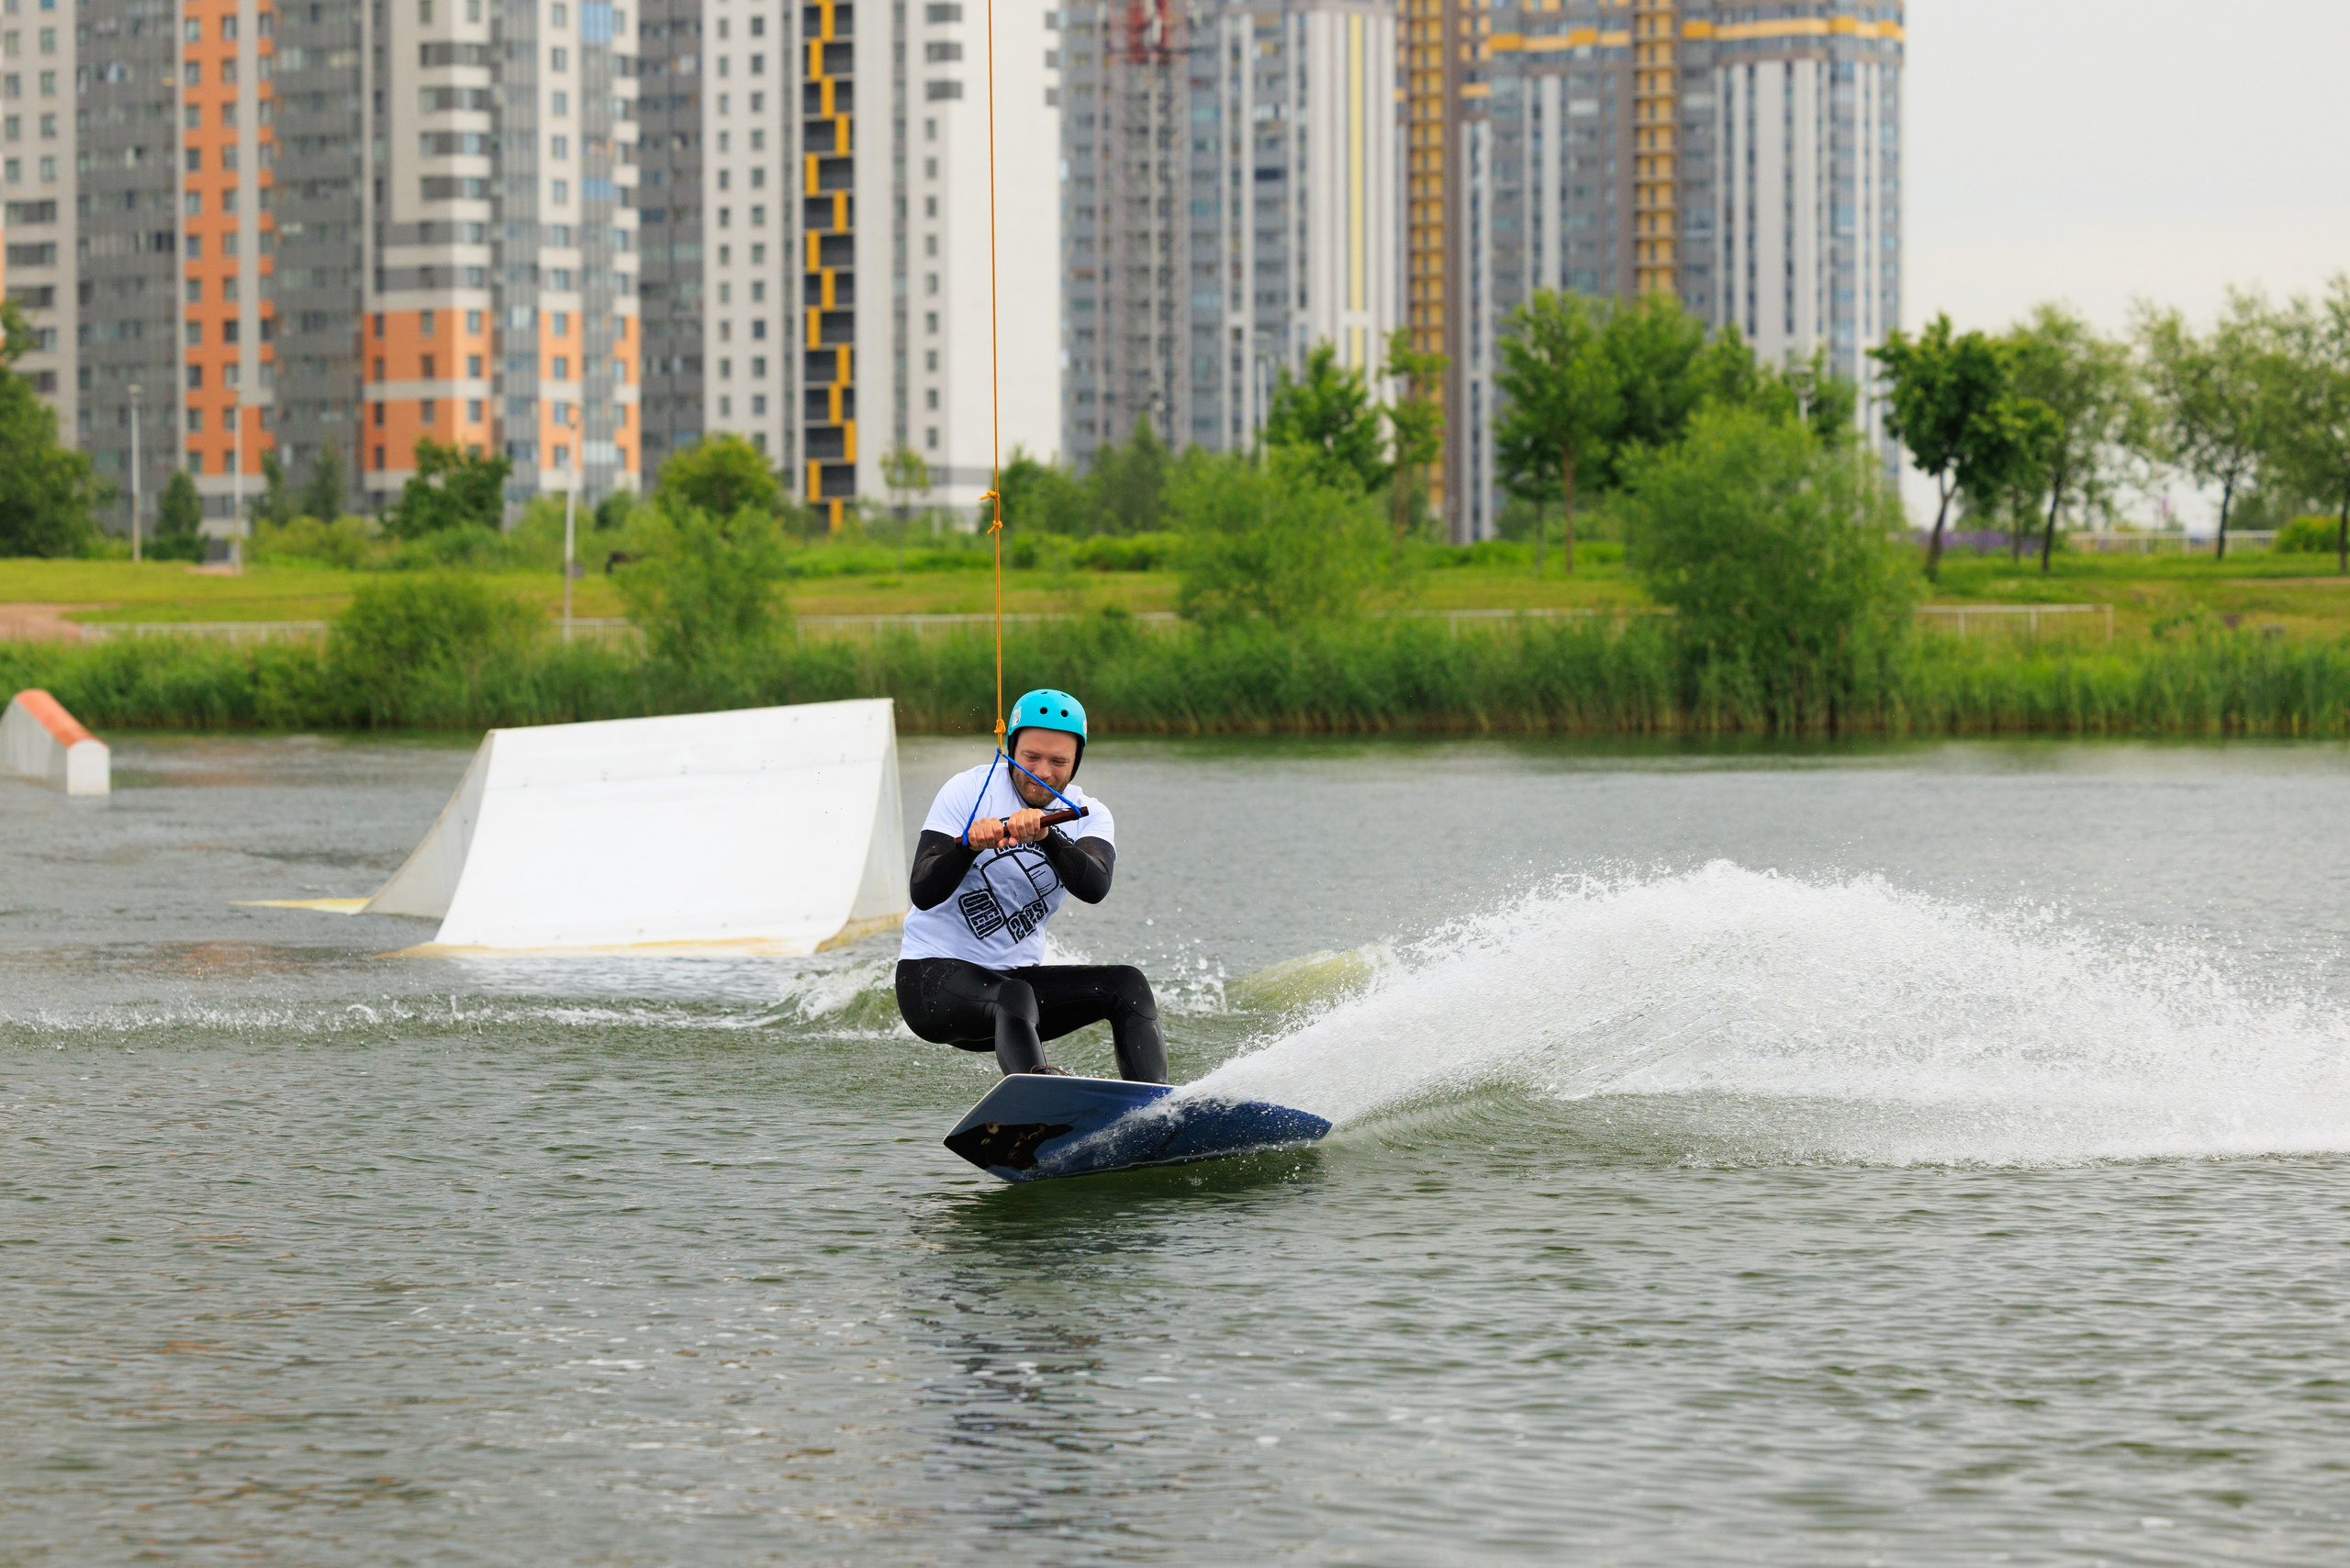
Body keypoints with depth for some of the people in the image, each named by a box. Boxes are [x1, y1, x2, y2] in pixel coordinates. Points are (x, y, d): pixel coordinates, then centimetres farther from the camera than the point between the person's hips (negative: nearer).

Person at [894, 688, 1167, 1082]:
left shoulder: (1088, 815, 1)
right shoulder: (969, 792, -8)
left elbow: (1095, 887, -21)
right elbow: (924, 894, -17)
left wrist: (1045, 836, -39)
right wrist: (969, 843, -35)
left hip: (1015, 973, 5)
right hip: (935, 975, -5)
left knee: (1127, 984, -14)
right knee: (1014, 997, -35)